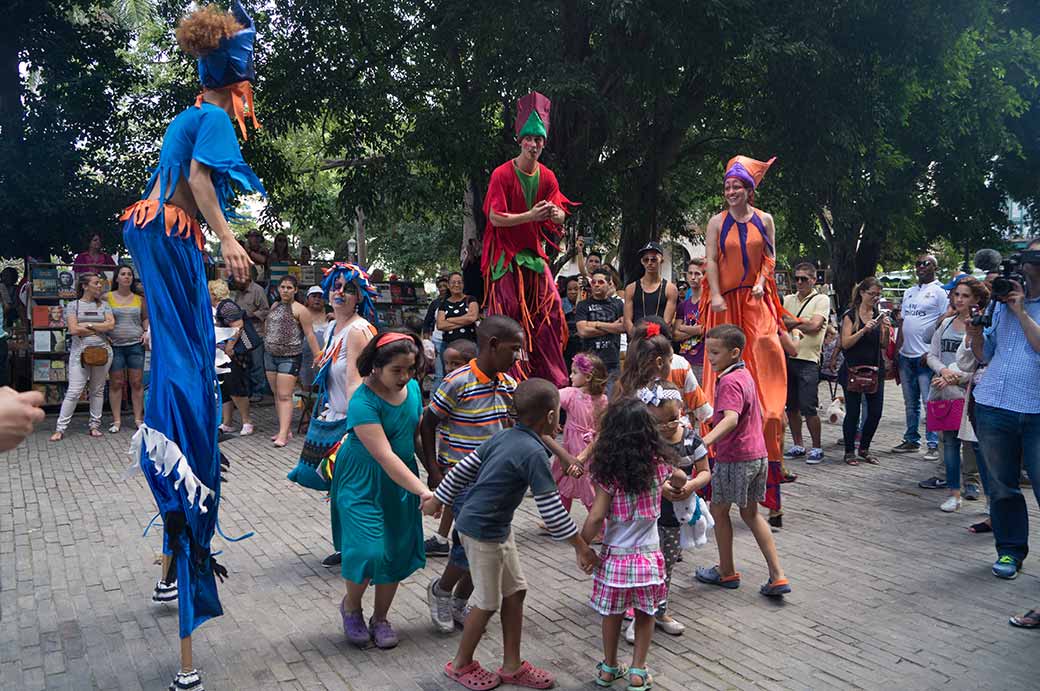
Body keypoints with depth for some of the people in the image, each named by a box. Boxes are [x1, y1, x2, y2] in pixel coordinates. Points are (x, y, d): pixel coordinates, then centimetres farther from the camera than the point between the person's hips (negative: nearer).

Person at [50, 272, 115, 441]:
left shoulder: (103, 305, 11)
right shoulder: (74, 305, 4)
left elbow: (111, 324, -3)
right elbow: (73, 329, -7)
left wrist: (87, 325, -8)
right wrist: (100, 329, -5)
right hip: (80, 351, -2)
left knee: (98, 390, 7)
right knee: (74, 391, -7)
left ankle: (95, 425, 15)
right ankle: (60, 428, -2)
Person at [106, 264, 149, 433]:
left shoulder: (139, 299, 9)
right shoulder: (107, 298, 2)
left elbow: (146, 318, 20)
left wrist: (147, 332, 4)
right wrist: (104, 336, -6)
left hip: (136, 345, 2)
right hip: (115, 346, -2)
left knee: (137, 382, 2)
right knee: (116, 383, 1)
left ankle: (138, 419, 9)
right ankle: (116, 420, 8)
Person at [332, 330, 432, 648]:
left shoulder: (412, 388, -5)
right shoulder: (363, 403, -25)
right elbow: (385, 457, -31)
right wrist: (423, 491, -37)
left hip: (401, 483, 6)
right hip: (363, 483, -6)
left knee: (397, 552, 7)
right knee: (368, 549, -13)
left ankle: (380, 618, 27)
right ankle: (351, 606, 18)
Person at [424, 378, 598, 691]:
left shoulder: (502, 437, 2)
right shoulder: (534, 452, -22)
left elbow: (463, 469, 9)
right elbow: (551, 508, -21)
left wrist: (438, 499, 20)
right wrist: (581, 546, -12)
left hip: (498, 527, 9)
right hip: (483, 530, -9)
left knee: (515, 591, 15)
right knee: (488, 602, 7)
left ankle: (512, 666, 26)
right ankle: (461, 665, 27)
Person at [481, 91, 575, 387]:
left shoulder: (547, 176, 5)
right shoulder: (502, 174, -10)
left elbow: (560, 216, 2)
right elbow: (496, 218, -15)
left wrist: (555, 213, -23)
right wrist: (530, 216, -27)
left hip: (533, 252, 5)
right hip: (506, 253, -5)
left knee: (549, 307, -1)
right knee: (509, 313, -5)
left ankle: (555, 379, 7)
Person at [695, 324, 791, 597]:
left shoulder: (729, 382, -20)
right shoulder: (745, 375, 10)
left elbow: (731, 419, -36)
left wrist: (705, 441, -51)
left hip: (733, 457, -9)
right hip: (757, 454, 9)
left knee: (718, 510, 11)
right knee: (750, 513, 18)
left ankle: (727, 572, 24)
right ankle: (777, 576, 13)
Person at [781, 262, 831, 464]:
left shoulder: (821, 300, 1)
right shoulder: (788, 299, 16)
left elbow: (815, 325, -12)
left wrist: (791, 323, -3)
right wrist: (801, 322, -9)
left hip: (808, 359, -5)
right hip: (787, 357, 5)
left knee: (808, 407, -7)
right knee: (791, 406, 10)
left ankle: (817, 448, 6)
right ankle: (797, 445, 21)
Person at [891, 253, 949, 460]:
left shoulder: (939, 292, -5)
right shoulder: (909, 292, 17)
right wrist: (896, 350, 13)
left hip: (926, 356, -7)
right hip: (906, 355, 7)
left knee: (929, 402, -6)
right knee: (910, 402, 14)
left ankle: (933, 445, 0)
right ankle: (911, 440, 24)